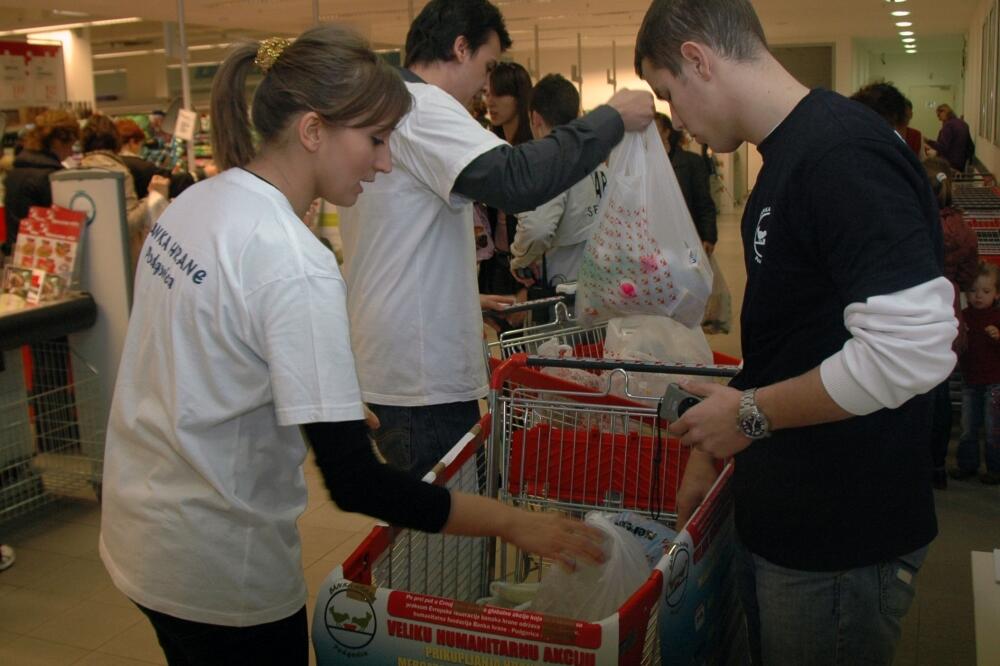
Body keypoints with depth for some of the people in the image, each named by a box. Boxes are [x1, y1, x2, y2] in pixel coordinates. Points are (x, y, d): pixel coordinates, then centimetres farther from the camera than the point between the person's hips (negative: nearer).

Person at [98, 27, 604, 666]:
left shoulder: (197, 201, 0)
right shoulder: (296, 266, -27)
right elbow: (355, 484, -27)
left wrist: (327, 402, 11)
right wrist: (513, 522, -20)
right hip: (218, 569, -8)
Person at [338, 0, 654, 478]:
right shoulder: (421, 106, -15)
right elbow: (515, 179, -31)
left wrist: (468, 302, 26)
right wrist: (612, 118, -19)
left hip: (388, 363, 10)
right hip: (424, 375, -10)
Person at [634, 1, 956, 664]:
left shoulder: (843, 156, -22)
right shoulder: (788, 156, 9)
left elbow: (913, 348, -30)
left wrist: (749, 414, -18)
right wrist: (713, 447, 19)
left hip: (840, 542, -9)